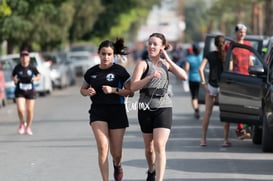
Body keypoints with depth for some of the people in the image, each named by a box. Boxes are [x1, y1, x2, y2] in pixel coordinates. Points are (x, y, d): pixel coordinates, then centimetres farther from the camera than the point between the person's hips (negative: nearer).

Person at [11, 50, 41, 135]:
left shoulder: (32, 68, -8)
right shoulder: (17, 67, -8)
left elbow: (38, 75, 6)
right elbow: (12, 75, 7)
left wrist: (35, 78, -15)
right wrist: (14, 79, -14)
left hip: (30, 92, 1)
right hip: (19, 92, -1)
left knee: (30, 110, 4)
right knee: (20, 109, -14)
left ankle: (28, 127, 27)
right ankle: (22, 123, 16)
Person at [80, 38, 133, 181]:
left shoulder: (120, 71, -3)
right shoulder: (91, 72, 5)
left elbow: (130, 92, -5)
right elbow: (82, 90, 19)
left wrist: (114, 90, -19)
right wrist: (87, 92, -4)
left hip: (117, 111, -1)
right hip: (98, 111, 1)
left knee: (116, 153, 5)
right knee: (102, 146, -19)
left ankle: (117, 164, 43)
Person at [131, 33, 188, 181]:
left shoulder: (166, 64, 9)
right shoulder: (143, 64, -3)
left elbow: (183, 76, -4)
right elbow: (133, 86, -15)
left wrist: (168, 60, -5)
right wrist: (151, 77, -28)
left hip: (164, 108, 0)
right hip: (146, 108, 0)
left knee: (159, 145, -15)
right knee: (149, 147, 13)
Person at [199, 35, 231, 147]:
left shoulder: (210, 55, 1)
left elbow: (201, 69, -9)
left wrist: (203, 82, -6)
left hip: (212, 86, 1)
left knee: (207, 113, 10)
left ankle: (203, 139, 10)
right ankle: (226, 140, 2)